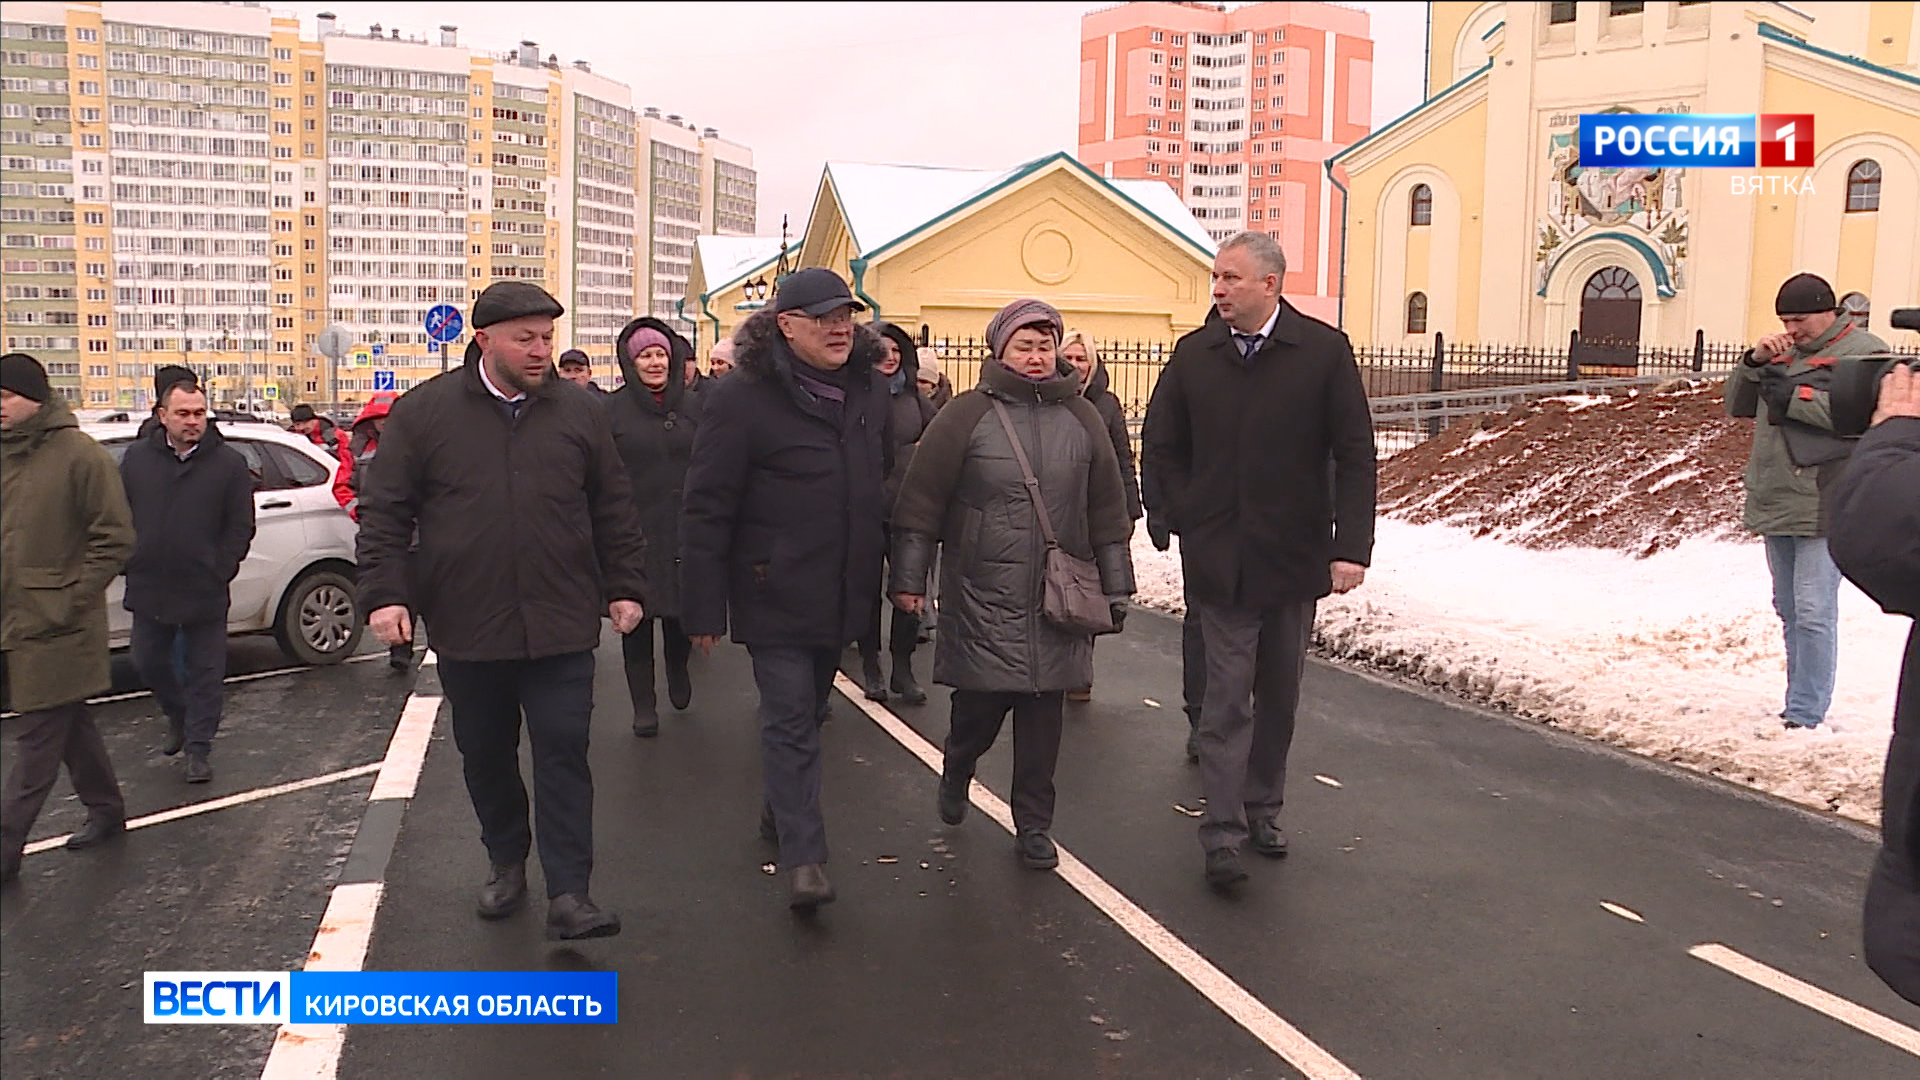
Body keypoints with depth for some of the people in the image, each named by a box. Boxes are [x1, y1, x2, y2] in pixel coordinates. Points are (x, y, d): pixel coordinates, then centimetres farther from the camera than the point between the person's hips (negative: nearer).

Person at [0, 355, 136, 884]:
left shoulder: (79, 454, -12)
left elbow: (115, 538, -12)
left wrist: (70, 601, -15)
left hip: (53, 626, -7)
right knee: (69, 724, 18)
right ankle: (106, 809, 32)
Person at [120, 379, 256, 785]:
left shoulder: (229, 463, -3)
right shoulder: (137, 458, 4)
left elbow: (241, 526, -2)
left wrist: (220, 572, -8)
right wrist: (131, 563, 0)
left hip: (205, 593, -3)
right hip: (149, 588, 3)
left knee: (205, 672, 3)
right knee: (149, 662, 15)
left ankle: (198, 749, 14)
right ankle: (178, 715, 42)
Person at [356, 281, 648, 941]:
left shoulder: (579, 412, 5)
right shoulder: (425, 411, 0)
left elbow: (614, 508, 11)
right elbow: (384, 511, 2)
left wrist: (624, 586, 7)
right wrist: (386, 594, -6)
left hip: (560, 625, 0)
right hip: (467, 627, 1)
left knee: (564, 756, -3)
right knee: (485, 757, 14)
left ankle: (568, 893, 0)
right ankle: (507, 863, 34)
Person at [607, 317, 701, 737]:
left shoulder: (693, 406, 6)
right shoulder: (612, 409, -1)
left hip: (684, 529, 2)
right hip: (634, 531, -2)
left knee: (681, 611, 8)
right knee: (637, 616, 3)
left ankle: (678, 671, 39)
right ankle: (644, 706, 13)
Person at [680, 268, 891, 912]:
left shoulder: (869, 394, 6)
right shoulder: (743, 400, -13)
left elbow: (886, 486, 16)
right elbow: (707, 510, -13)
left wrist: (899, 573, 13)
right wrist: (704, 607, -14)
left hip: (843, 595, 6)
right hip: (776, 597, -6)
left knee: (806, 711, 19)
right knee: (790, 721, -6)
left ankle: (781, 812, 38)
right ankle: (803, 857, -4)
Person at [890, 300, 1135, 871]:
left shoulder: (1081, 419, 8)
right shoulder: (967, 415, -2)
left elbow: (1107, 509, 12)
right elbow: (922, 500, -2)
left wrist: (1116, 587, 11)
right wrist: (909, 577, -4)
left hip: (1057, 599, 3)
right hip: (982, 596, -3)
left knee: (1043, 715, 5)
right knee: (981, 703, 0)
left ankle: (1033, 825, 20)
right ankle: (956, 771, 34)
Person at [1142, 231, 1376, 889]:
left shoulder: (1324, 351, -5)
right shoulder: (1194, 354, 1)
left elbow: (1355, 456, -5)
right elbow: (1162, 447, 11)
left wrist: (1350, 546, -11)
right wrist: (1186, 520, 2)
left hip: (1296, 556, 1)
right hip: (1220, 559, 0)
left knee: (1279, 695, 13)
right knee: (1227, 697, -2)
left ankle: (1262, 810, 29)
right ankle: (1223, 833, 3)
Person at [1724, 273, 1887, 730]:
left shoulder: (1863, 352, -3)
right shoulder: (1785, 353, 18)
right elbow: (1737, 404, 17)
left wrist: (1794, 396, -18)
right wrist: (1755, 362, 1)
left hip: (1823, 508, -8)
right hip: (1775, 504, 8)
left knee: (1813, 612, -10)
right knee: (1789, 609, 12)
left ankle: (1806, 716, -6)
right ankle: (1800, 704, 21)